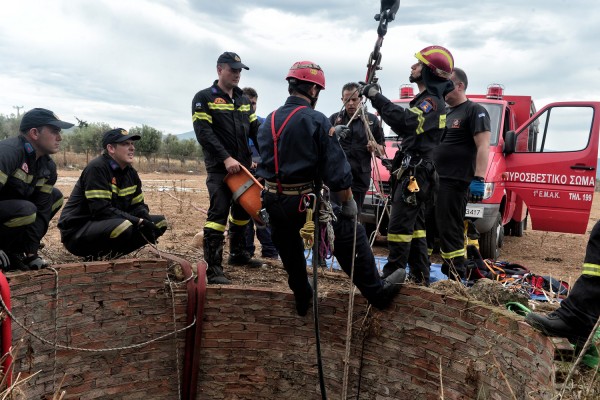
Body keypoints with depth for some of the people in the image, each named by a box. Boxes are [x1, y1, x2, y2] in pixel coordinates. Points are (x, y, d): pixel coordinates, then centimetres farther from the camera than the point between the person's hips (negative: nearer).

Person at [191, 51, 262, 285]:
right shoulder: (204, 98, -3)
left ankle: (237, 253, 34)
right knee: (219, 212, -13)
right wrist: (226, 158, -23)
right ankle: (213, 269, -10)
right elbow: (204, 132, -14)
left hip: (244, 166, 7)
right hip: (219, 168, -7)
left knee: (242, 211, 16)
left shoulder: (244, 101, 16)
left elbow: (256, 131, 11)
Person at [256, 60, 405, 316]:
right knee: (352, 235, 11)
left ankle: (302, 302, 38)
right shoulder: (316, 120, -12)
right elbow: (336, 171, -15)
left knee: (291, 255, 23)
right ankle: (377, 292, 21)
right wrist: (348, 202, -3)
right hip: (304, 202, -5)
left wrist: (330, 133, 25)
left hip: (273, 202, 6)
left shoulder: (269, 120, 6)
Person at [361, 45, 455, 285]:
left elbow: (407, 122, -33)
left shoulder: (432, 102, -14)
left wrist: (377, 98, -28)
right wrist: (377, 99, 13)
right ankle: (420, 276, 21)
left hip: (414, 174, -11)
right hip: (413, 172, 11)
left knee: (399, 226, -9)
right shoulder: (426, 100, 20)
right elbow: (403, 126, 23)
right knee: (414, 226, 14)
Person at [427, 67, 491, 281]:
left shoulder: (474, 111, -5)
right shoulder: (442, 112, 21)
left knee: (450, 231, -8)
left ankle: (457, 277, 1)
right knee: (424, 228, 13)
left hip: (453, 182, -9)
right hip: (431, 180, 9)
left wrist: (478, 179, -23)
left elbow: (483, 147, -14)